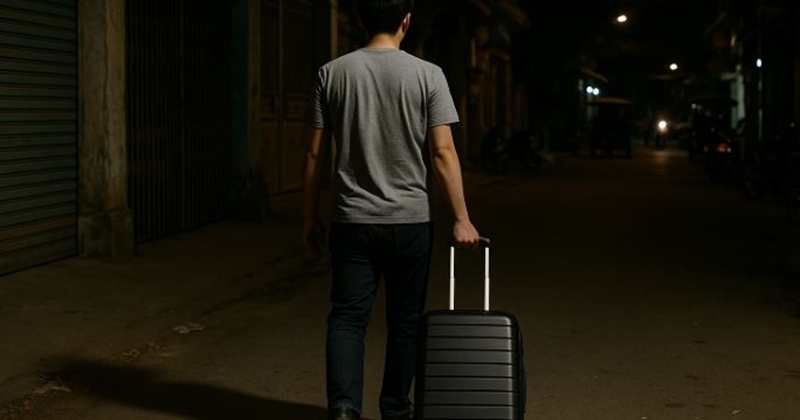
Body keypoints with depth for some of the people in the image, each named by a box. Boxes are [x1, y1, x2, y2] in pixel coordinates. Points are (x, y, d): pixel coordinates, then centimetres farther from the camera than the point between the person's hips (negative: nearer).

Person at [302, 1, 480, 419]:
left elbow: (315, 153, 1)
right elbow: (442, 152, -10)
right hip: (410, 220, -1)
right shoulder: (427, 74, -6)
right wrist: (461, 219, -5)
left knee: (346, 317, 4)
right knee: (404, 321, 12)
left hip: (352, 220, 1)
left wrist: (310, 217, 10)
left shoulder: (331, 73, 0)